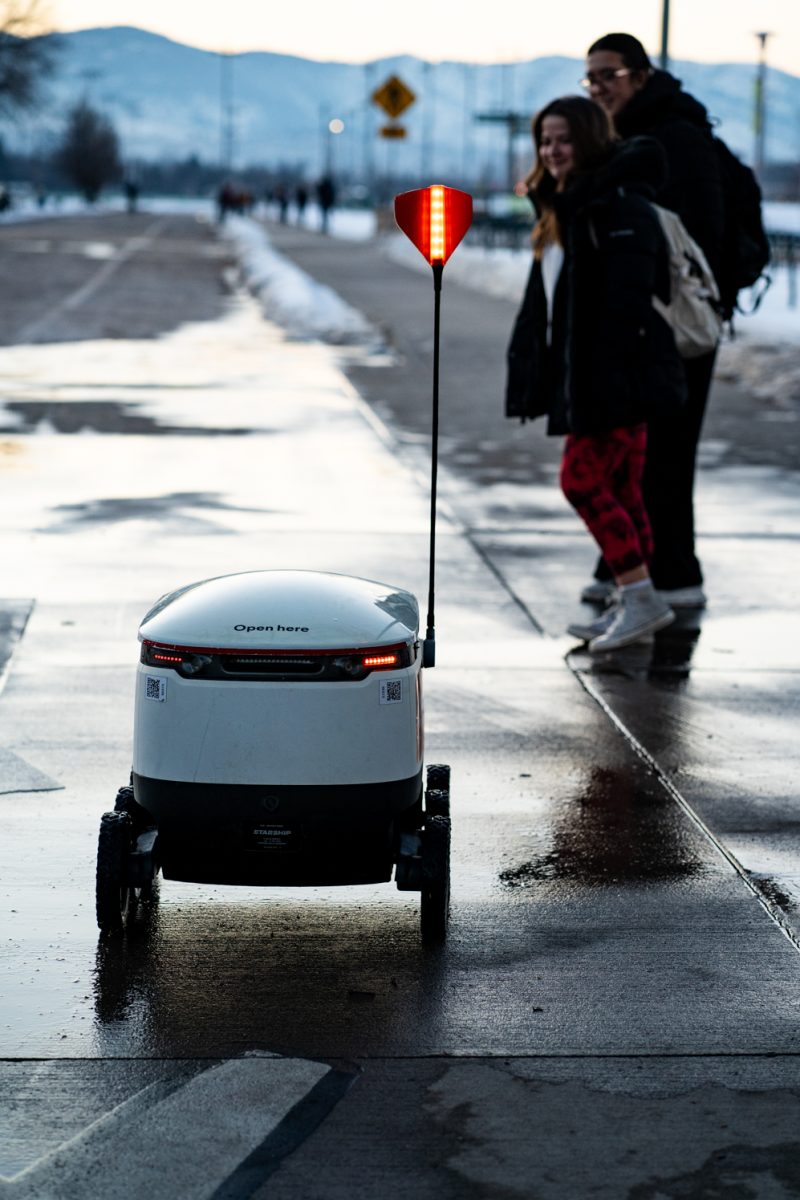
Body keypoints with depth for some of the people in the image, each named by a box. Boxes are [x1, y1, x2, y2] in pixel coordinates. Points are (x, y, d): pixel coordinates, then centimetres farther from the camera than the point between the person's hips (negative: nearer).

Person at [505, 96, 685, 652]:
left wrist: (610, 375, -24)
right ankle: (634, 604, 17)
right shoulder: (565, 211, 16)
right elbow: (545, 301, 21)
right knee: (619, 488, 11)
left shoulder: (621, 206, -14)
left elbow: (626, 297, -21)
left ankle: (642, 598, -6)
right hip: (584, 374, 9)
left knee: (582, 479, -10)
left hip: (619, 373, -9)